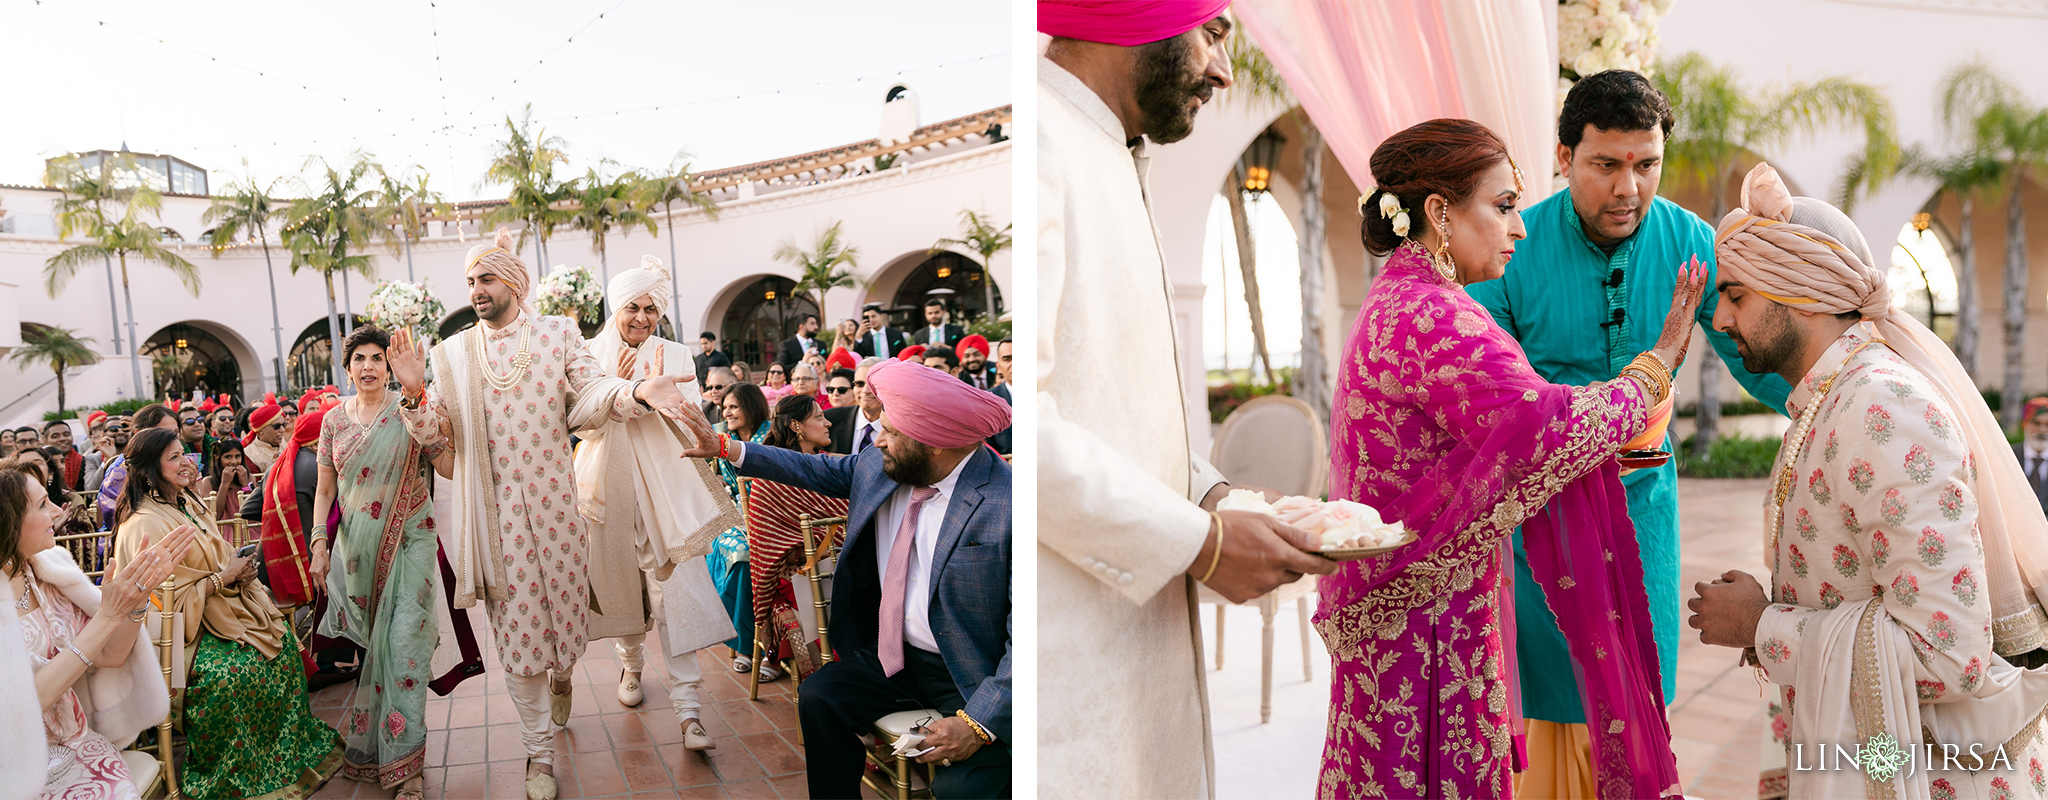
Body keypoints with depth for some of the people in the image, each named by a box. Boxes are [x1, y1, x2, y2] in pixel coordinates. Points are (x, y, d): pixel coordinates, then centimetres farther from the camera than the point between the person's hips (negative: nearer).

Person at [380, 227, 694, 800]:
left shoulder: (559, 334, 5)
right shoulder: (452, 353, 6)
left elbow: (590, 394, -7)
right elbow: (435, 435, 4)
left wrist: (637, 391, -28)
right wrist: (414, 394, -16)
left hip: (552, 501, 0)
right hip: (493, 510, 0)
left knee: (565, 607, 9)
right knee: (514, 625, 2)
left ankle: (562, 675, 46)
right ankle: (539, 752, 15)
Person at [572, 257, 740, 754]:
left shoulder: (675, 356, 3)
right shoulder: (592, 354, 3)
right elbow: (582, 423, -3)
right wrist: (616, 387, -17)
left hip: (663, 484, -1)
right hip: (608, 483, 1)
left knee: (674, 587, -10)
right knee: (619, 579, 11)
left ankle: (688, 706, -10)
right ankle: (631, 664, 39)